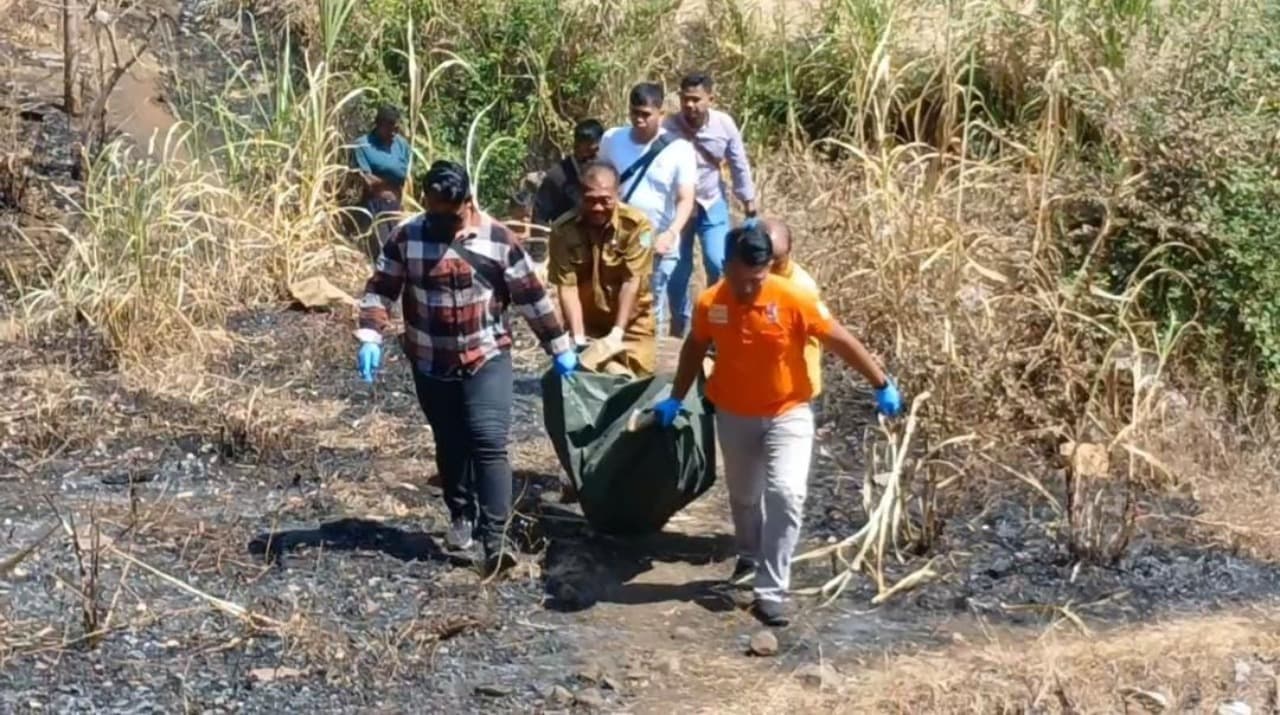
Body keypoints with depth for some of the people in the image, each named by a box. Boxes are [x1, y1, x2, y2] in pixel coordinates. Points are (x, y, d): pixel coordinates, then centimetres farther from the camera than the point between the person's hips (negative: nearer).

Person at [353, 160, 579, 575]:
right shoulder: (406, 238, -4)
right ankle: (461, 516, 34)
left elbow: (531, 296, -2)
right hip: (431, 364, 2)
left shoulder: (497, 240, -8)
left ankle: (494, 538, -14)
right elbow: (380, 290, 1)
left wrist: (559, 347, 3)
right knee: (450, 445, 14)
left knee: (489, 443, -13)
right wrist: (370, 339, -14)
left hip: (488, 358, -2)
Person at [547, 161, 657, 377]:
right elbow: (566, 286, -17)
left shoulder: (637, 225, -20)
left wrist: (616, 334, -26)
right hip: (585, 323, 1)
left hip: (630, 322, -1)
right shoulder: (564, 229, -16)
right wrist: (578, 339, -24)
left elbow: (632, 282, -20)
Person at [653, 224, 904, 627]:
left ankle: (770, 592, -12)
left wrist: (882, 385, -6)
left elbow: (842, 342, -12)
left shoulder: (793, 300, -21)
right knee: (743, 494, 19)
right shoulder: (709, 304, -13)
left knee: (785, 494, -18)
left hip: (788, 413, -3)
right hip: (734, 415, 3)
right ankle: (750, 555, 49)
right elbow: (695, 348, 7)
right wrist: (676, 399, 14)